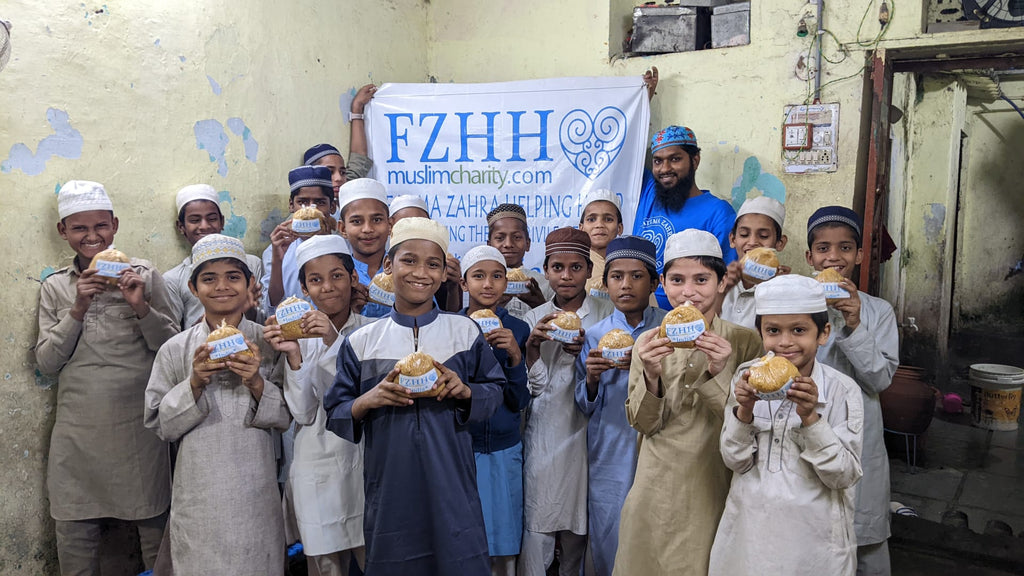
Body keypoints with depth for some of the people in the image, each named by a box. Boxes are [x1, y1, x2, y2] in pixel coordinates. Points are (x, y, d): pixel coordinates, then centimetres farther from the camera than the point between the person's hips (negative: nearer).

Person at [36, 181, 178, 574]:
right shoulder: (54, 287, 9)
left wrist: (141, 306, -15)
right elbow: (46, 362, 3)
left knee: (155, 534, 5)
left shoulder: (143, 275, 2)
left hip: (138, 425, -2)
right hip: (77, 434, 2)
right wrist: (77, 310, -9)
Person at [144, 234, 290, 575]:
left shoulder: (267, 343, -1)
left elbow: (285, 417, 0)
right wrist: (194, 384, -14)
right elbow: (159, 424, -1)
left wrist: (256, 383, -17)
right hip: (199, 493, 0)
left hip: (255, 492, 0)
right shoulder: (175, 350, -1)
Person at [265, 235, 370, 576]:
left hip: (367, 465, -1)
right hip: (318, 469, 1)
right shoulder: (297, 334, 0)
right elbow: (302, 413, -6)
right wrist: (294, 355, -19)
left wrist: (336, 341, -24)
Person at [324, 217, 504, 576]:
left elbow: (496, 390, 6)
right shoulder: (361, 343, 1)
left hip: (450, 482, 0)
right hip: (389, 487, 0)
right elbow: (335, 415, 4)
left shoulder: (465, 332, 1)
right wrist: (368, 401, -15)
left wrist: (465, 391, -13)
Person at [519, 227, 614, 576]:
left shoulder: (605, 314, 2)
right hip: (544, 434, 1)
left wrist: (585, 350, -16)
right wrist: (533, 344, -15)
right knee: (536, 530, -2)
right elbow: (535, 385, 1)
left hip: (585, 433, -1)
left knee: (579, 528, 8)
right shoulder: (535, 318, 7)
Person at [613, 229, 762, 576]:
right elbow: (643, 424, -3)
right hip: (658, 488, 1)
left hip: (715, 488, -1)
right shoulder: (648, 342, -2)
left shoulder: (744, 341, -6)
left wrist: (719, 373, -24)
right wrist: (651, 376, -20)